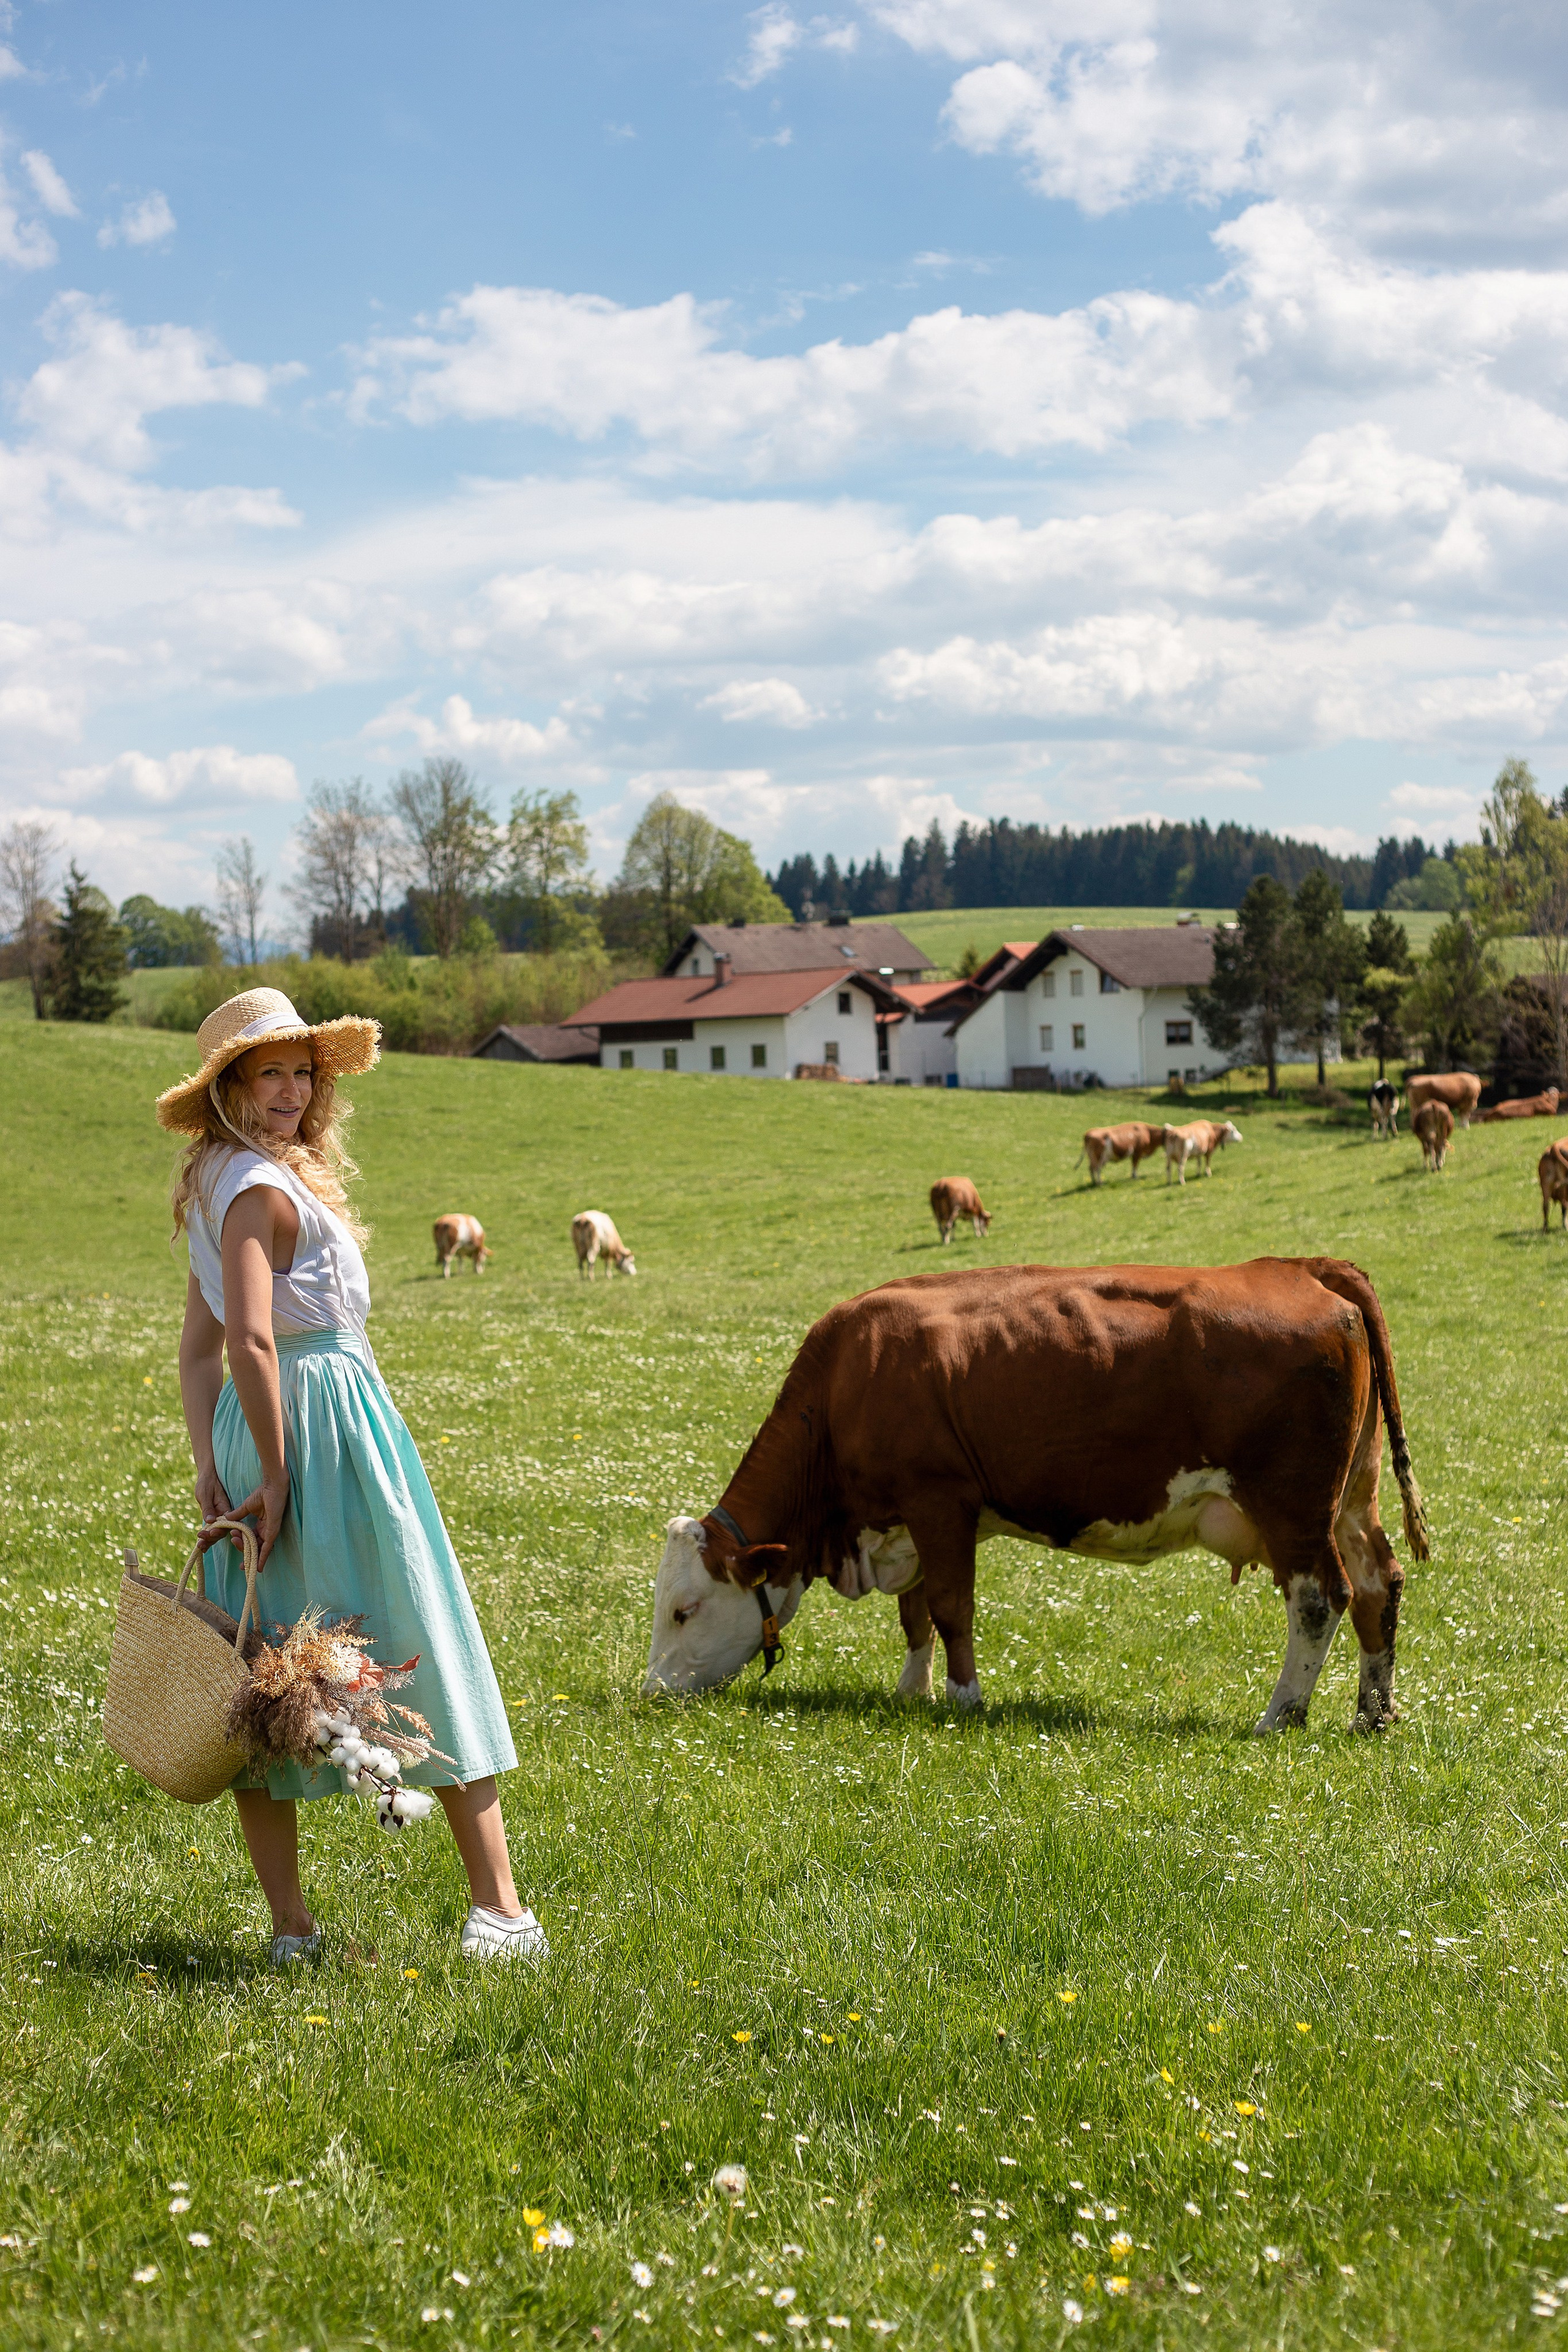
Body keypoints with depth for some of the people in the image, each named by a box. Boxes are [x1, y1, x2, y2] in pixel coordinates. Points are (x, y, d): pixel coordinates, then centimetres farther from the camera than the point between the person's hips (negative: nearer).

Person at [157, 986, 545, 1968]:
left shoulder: (219, 1186, 14)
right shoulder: (264, 1187, -15)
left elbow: (199, 1348, 12)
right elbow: (249, 1343, -24)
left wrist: (212, 1470, 7)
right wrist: (277, 1473, -19)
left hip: (253, 1426, 9)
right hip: (326, 1415, -9)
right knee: (426, 1651, -2)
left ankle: (292, 1926, 13)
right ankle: (501, 1908, 1)